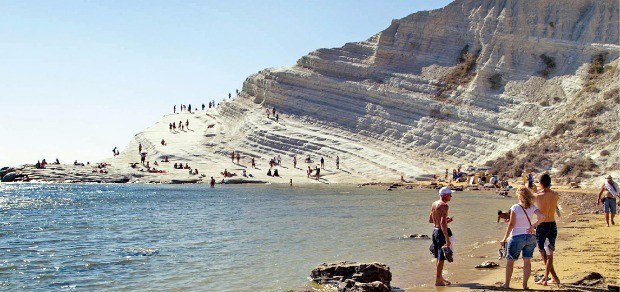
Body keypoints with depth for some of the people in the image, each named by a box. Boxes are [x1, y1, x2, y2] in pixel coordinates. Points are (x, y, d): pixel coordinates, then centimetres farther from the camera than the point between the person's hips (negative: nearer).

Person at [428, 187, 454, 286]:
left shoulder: (434, 204, 10)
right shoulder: (444, 205, -17)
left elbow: (430, 220, 18)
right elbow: (443, 223, -25)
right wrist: (447, 239, -26)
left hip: (435, 230, 9)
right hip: (441, 232, -9)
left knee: (439, 257, 19)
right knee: (442, 257, -1)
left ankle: (440, 277, 30)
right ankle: (438, 280, 4)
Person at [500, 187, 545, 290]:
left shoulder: (515, 207, -10)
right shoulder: (532, 207, 1)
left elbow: (511, 224, -11)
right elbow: (542, 216, -14)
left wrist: (504, 239, -6)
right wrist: (533, 226, -3)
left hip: (517, 237, -4)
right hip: (530, 237, 4)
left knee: (510, 261, 8)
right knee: (527, 261, 10)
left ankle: (506, 284, 13)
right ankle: (525, 285, 12)